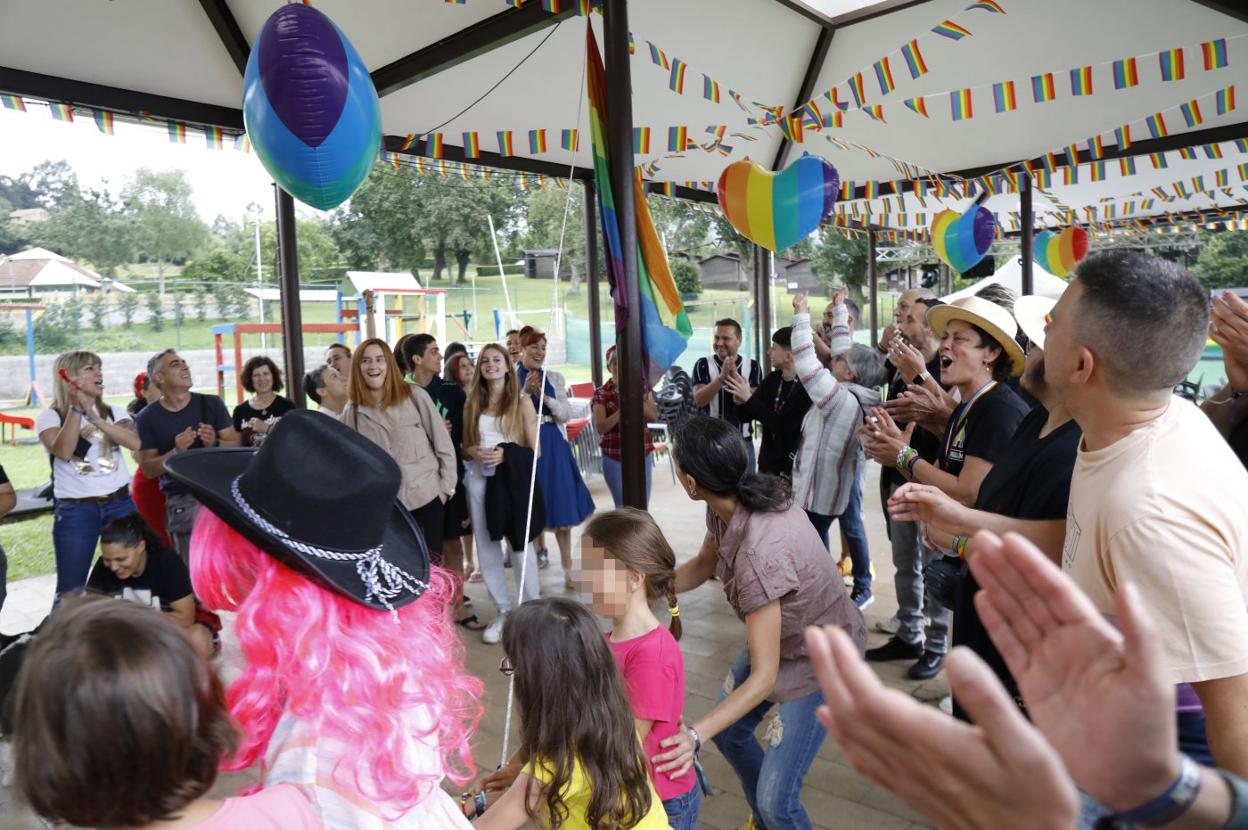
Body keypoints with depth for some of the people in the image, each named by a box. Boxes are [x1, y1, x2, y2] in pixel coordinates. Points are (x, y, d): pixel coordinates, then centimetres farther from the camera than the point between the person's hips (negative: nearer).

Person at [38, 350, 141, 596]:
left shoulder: (114, 412, 8)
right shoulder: (49, 417, 0)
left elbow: (135, 443, -10)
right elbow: (64, 451, -19)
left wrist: (94, 416, -18)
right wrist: (76, 407, -20)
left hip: (120, 504, 3)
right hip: (74, 511, -2)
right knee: (70, 586, 3)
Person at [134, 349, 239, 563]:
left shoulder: (211, 404, 6)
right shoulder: (148, 418, 3)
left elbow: (235, 444, 5)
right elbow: (148, 469, 1)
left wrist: (214, 443, -15)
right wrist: (176, 452, -16)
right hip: (182, 502, -2)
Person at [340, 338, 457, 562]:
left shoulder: (415, 396, -1)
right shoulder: (352, 412, 4)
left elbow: (442, 442, 0)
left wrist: (446, 486, -3)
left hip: (427, 496, -1)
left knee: (432, 563, 4)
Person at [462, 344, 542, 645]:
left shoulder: (522, 402, 1)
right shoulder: (472, 404, 11)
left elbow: (535, 450, -2)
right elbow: (464, 446, 15)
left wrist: (507, 455, -18)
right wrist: (473, 452, -8)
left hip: (513, 477, -4)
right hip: (479, 479, 4)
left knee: (521, 544, 0)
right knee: (486, 546, 7)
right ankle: (504, 611, 19)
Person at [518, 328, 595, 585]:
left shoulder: (555, 378, 8)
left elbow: (566, 414, 1)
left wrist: (543, 395, -13)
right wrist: (525, 392, -17)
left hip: (554, 447, 3)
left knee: (562, 506, 7)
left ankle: (567, 568, 19)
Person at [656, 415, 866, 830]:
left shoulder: (758, 554, -39)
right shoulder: (733, 503, -15)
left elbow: (763, 677, -34)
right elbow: (702, 565, 6)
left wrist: (694, 734, -42)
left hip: (818, 657, -8)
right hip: (779, 634, 9)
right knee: (728, 730, 22)